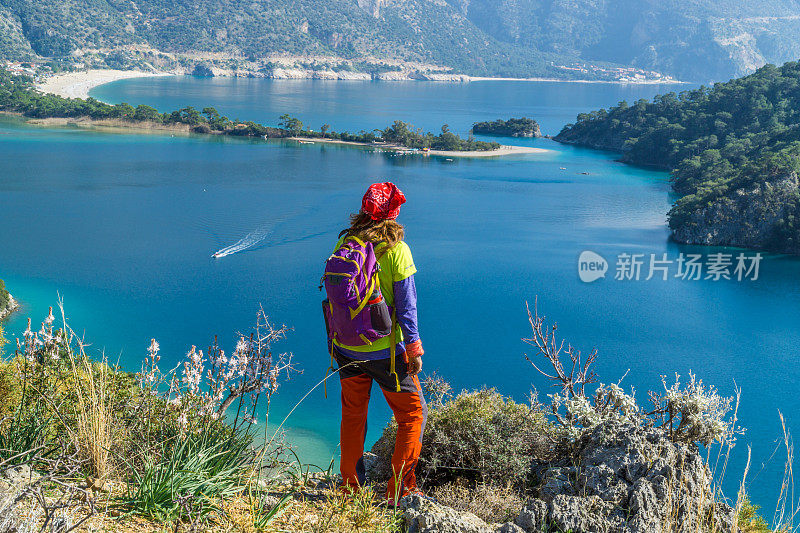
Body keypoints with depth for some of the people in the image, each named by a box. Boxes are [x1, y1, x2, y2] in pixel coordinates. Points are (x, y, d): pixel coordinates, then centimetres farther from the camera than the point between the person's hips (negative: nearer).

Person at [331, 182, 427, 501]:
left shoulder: (343, 244, -2)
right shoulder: (396, 250, -14)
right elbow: (406, 304, -12)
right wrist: (413, 349, -4)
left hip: (346, 349, 5)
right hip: (384, 351, -4)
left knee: (353, 414, 19)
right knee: (413, 412, 11)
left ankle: (350, 487, 27)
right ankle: (400, 488, 9)